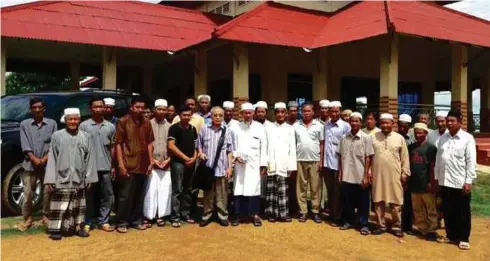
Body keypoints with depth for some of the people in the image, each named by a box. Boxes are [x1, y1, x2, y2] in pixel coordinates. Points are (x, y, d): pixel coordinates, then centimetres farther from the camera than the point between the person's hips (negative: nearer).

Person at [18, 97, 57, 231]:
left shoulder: (52, 124, 4)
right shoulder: (24, 124, 6)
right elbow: (25, 144, -1)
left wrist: (44, 159, -10)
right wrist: (34, 159, -12)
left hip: (47, 164, 0)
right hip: (30, 164, 0)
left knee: (48, 191, 4)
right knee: (28, 192, 1)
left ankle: (46, 215, 18)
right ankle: (27, 218, 12)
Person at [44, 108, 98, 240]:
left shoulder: (86, 137, 3)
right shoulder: (57, 136, -1)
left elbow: (90, 158, 4)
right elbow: (52, 158, -2)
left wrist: (89, 177, 1)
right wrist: (50, 179, -6)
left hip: (79, 178, 3)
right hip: (61, 178, -2)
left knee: (78, 205, 12)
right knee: (60, 205, -2)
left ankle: (77, 227, 23)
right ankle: (56, 228, 8)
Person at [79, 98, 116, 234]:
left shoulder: (110, 127, 6)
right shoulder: (84, 125, -1)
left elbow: (112, 147, 10)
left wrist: (113, 166, 8)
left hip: (105, 168, 3)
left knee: (107, 196, 7)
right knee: (89, 196, 6)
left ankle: (103, 221, 17)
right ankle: (87, 223, 15)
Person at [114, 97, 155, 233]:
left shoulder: (146, 122, 9)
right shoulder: (123, 121, -4)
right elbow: (118, 143, -6)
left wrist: (151, 162, 7)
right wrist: (121, 163, -12)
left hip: (142, 165, 5)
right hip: (128, 165, -4)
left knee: (139, 195, 13)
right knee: (125, 195, 2)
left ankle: (137, 220, 24)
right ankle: (121, 222, 14)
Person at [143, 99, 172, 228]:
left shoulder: (170, 126, 8)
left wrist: (168, 160, -2)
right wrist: (152, 159, -6)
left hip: (166, 164, 3)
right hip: (151, 163, -2)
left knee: (165, 190, 3)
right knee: (151, 190, -4)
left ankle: (160, 216, 13)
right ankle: (148, 216, 6)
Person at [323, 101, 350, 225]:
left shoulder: (345, 126, -6)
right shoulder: (326, 125, 7)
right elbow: (323, 143, 11)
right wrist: (321, 161, 9)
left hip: (338, 164, -4)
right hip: (327, 163, 4)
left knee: (337, 192, 5)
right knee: (330, 191, 13)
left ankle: (337, 218, 15)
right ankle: (332, 215, 25)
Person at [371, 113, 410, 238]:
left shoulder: (399, 138, 2)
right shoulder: (374, 137, 3)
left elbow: (405, 157, 4)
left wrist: (405, 173, 1)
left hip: (394, 175, -1)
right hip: (377, 174, 1)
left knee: (395, 202, 4)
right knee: (378, 201, 7)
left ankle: (397, 227, 18)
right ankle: (381, 226, 19)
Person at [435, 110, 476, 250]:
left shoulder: (467, 138, -6)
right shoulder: (443, 138, 8)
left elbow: (471, 161, -9)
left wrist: (468, 181, -13)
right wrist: (436, 177, 9)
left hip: (461, 182, -4)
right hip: (445, 181, 5)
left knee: (463, 212, 7)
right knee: (448, 211, 14)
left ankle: (463, 238, 20)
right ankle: (451, 235, 28)